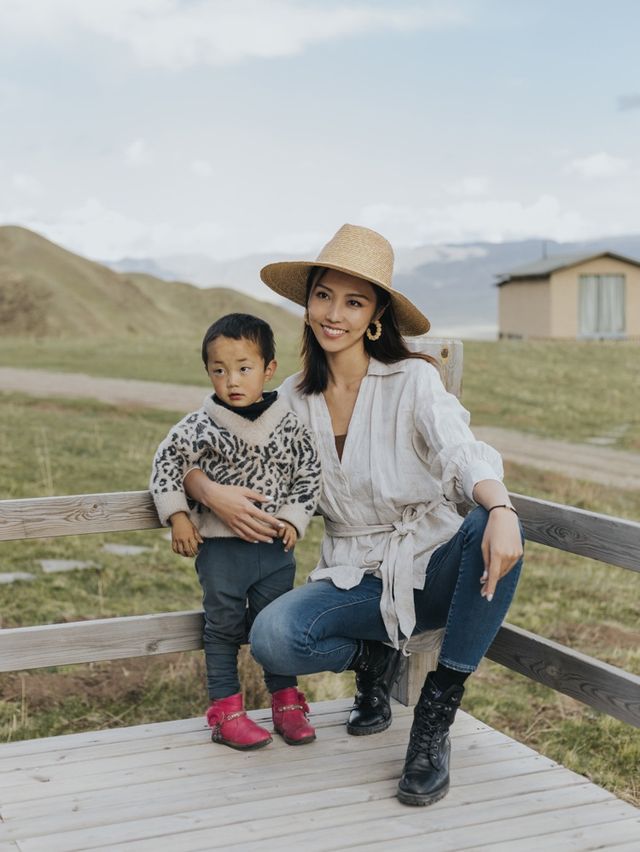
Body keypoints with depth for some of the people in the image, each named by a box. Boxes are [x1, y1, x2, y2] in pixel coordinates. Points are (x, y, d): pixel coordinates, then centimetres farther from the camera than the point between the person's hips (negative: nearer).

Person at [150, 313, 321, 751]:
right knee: (224, 626, 6)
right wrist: (178, 516, -5)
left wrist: (293, 519, -3)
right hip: (220, 546, -1)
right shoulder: (198, 427, -9)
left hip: (275, 547, 2)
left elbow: (309, 474, 5)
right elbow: (167, 465, 0)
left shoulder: (290, 425, -4)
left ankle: (286, 701, 25)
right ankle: (226, 709, 16)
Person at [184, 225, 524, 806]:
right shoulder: (294, 399, 4)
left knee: (497, 536, -35)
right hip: (356, 579, 2)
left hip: (435, 566, -1)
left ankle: (434, 724, -23)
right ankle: (375, 655, 5)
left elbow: (462, 453, -23)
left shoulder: (413, 380, -6)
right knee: (272, 637, -29)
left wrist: (500, 508, -46)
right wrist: (213, 494, -18)